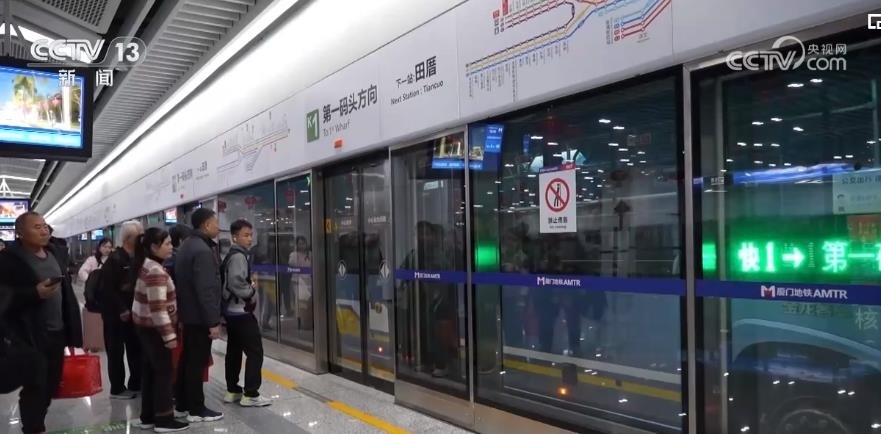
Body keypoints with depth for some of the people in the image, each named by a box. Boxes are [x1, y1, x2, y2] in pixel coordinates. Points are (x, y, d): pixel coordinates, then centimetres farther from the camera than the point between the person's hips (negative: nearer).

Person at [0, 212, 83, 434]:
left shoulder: (53, 253, 11)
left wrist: (72, 327, 14)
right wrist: (35, 293, -26)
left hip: (57, 332, 7)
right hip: (30, 336, -7)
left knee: (51, 385, 15)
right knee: (34, 387, 1)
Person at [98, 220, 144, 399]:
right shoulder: (115, 259, -15)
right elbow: (108, 289, -19)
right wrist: (121, 310, -19)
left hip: (132, 311, 8)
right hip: (116, 313, -7)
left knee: (136, 348, 12)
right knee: (116, 351, 2)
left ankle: (135, 384, 23)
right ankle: (117, 389, 11)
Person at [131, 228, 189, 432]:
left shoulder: (146, 266, 11)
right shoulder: (156, 271, -21)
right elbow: (158, 308, -25)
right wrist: (169, 335, -22)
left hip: (144, 325, 10)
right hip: (153, 328, -10)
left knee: (150, 370, 14)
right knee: (164, 372, -2)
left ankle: (148, 417, 22)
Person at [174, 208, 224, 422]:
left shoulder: (186, 245, 12)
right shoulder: (203, 250, -21)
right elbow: (206, 290, -25)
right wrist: (213, 321, -23)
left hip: (187, 312, 10)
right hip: (199, 316, -10)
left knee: (187, 359, 16)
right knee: (197, 362, -1)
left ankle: (181, 405, 26)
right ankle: (196, 410, 8)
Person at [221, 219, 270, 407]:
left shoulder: (231, 255, 15)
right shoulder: (239, 256, -16)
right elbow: (236, 283, -27)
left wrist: (249, 287, 7)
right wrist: (252, 293, -12)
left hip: (231, 311, 10)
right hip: (241, 311, -10)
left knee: (234, 351, 15)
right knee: (255, 351, -6)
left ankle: (232, 390, 22)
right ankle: (250, 394, -4)